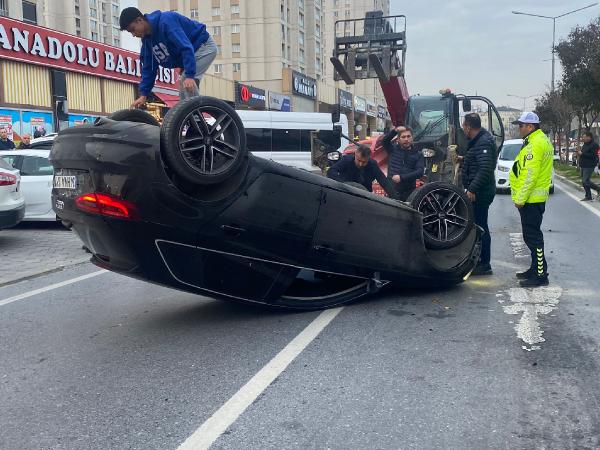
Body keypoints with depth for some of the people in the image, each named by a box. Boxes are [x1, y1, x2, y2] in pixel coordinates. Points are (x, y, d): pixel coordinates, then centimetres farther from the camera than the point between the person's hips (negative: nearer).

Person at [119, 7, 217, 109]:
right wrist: (144, 94, -1)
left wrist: (189, 75, -42)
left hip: (204, 46, -9)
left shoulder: (165, 21, -27)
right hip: (192, 52, 9)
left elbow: (186, 47, -35)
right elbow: (148, 67, 6)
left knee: (188, 84, -24)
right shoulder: (147, 39, 1)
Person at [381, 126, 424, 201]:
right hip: (392, 191, 0)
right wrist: (395, 131, -21)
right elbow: (384, 140, -8)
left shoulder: (418, 155, 8)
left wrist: (402, 177, -15)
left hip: (409, 193, 1)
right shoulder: (393, 149, 10)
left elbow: (420, 172, -5)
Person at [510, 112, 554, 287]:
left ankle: (540, 275, -4)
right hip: (536, 198, 11)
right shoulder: (542, 140, 16)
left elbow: (530, 175, -23)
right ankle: (536, 269, 26)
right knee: (533, 236, 17)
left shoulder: (535, 144, -17)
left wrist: (520, 199, -19)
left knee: (532, 237, -7)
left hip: (530, 199, -11)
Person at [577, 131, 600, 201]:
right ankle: (588, 196, 16)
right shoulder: (585, 145, 16)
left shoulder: (593, 145, -13)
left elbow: (593, 155, -23)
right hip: (583, 166, 10)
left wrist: (582, 154, -22)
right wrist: (579, 154, 6)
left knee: (585, 181, -16)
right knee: (584, 181, 10)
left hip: (589, 166, -10)